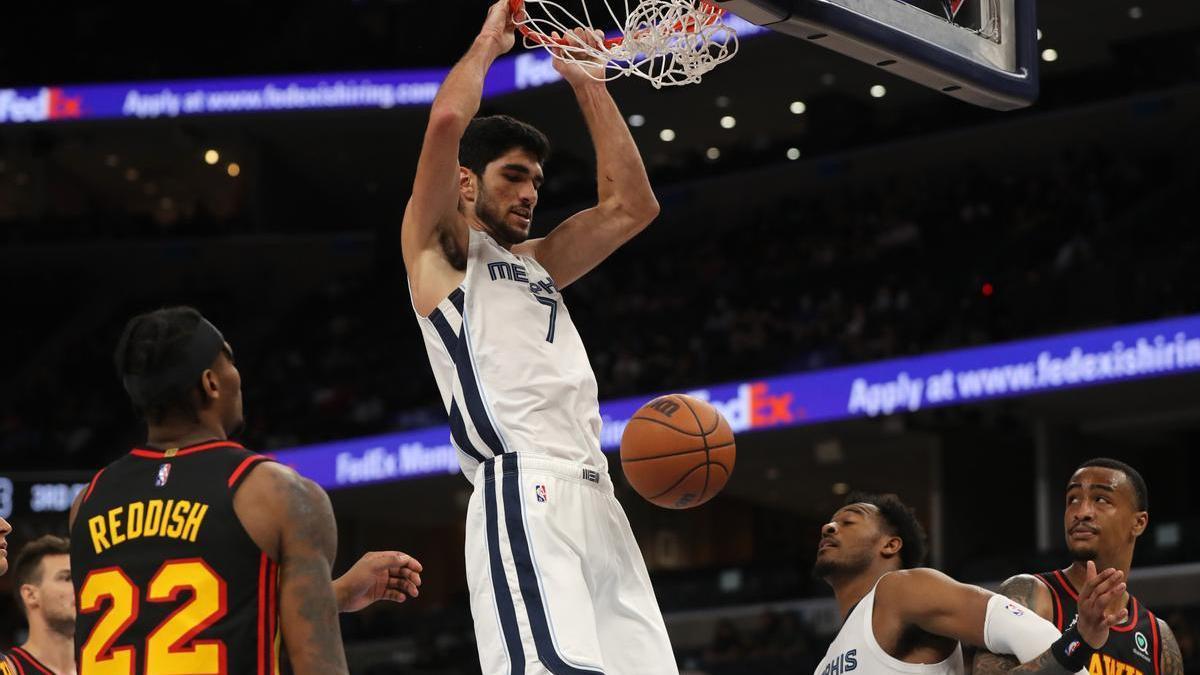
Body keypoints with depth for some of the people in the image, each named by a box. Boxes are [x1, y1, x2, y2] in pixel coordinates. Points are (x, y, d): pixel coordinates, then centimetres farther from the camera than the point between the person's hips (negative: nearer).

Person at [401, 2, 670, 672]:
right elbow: (448, 120, -3)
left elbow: (632, 206, 28)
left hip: (594, 493, 8)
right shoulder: (437, 246, 12)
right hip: (524, 492, -8)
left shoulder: (535, 262, 32)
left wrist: (588, 83, 28)